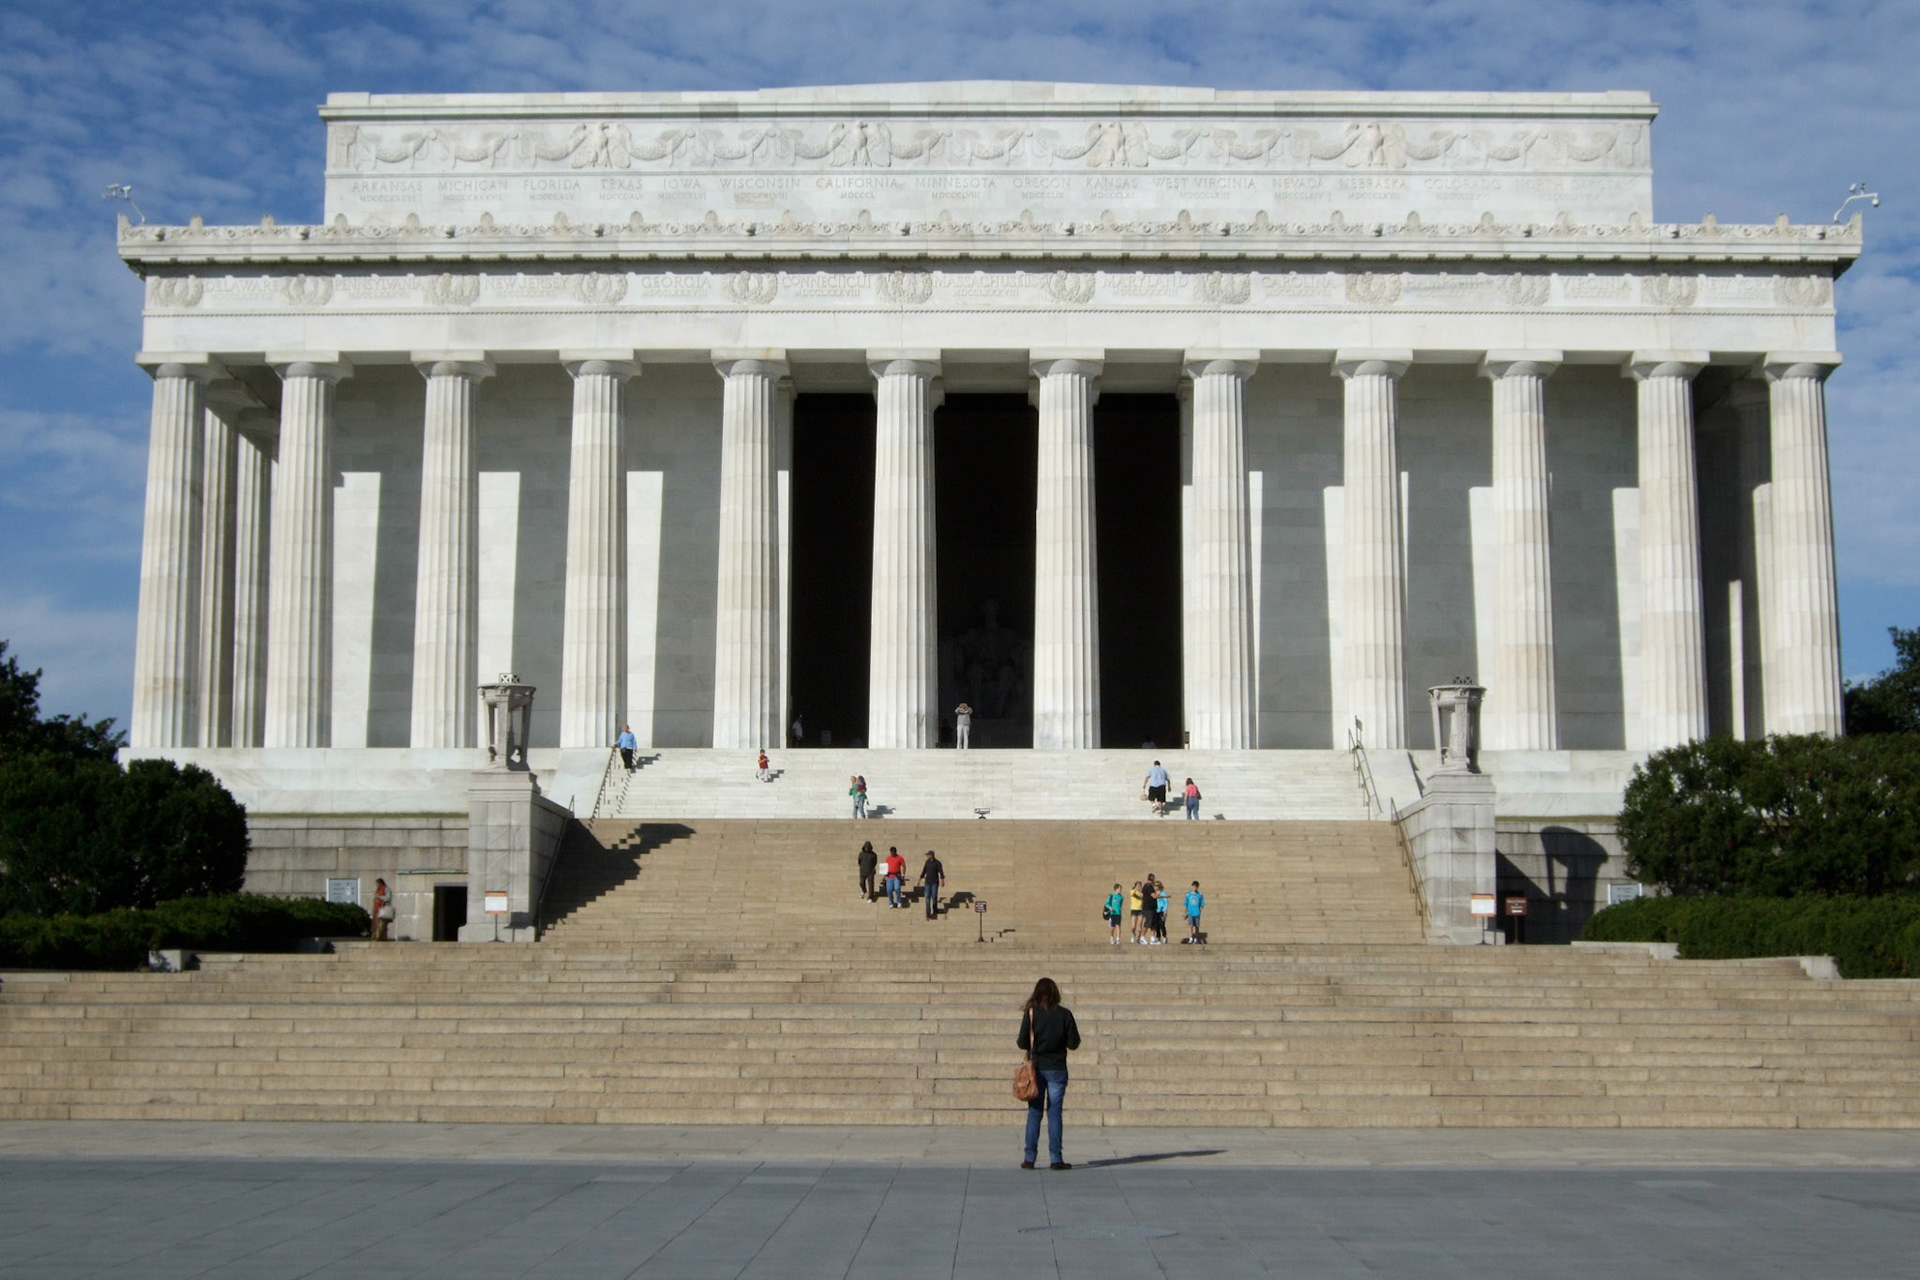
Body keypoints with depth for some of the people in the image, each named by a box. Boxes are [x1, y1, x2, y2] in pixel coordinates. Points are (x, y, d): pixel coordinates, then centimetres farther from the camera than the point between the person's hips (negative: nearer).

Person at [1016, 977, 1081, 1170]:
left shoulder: (1031, 1013, -5)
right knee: (1054, 1113, 2)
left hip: (1036, 1068, 0)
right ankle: (1056, 1159, 1)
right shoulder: (1064, 1014, -4)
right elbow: (1073, 1043, -3)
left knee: (1034, 1112, 6)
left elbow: (1022, 1042, -7)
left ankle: (1029, 1158, 5)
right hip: (1057, 1069, 0)